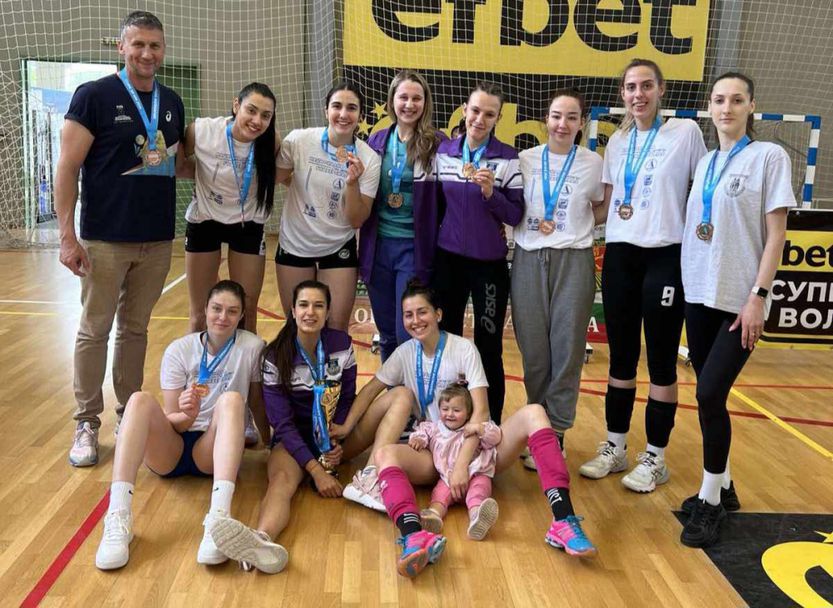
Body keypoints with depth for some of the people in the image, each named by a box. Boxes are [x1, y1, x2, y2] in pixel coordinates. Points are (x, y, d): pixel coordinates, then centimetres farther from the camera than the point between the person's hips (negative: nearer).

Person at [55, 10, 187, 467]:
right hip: (106, 239, -4)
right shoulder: (94, 95, -5)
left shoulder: (172, 103, 10)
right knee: (94, 330, 3)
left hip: (157, 240, 4)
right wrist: (67, 235, -13)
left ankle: (129, 414, 24)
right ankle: (87, 425, 14)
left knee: (136, 328, 13)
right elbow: (67, 168, -7)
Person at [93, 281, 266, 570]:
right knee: (140, 400, -28)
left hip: (213, 449, -1)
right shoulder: (179, 350, -1)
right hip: (170, 448, 2)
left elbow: (258, 404, 9)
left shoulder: (252, 347, -3)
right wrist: (187, 416, -25)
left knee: (232, 399, -32)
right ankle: (118, 519, -40)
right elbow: (171, 421, -5)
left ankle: (219, 517, -51)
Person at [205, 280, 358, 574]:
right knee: (282, 478, -35)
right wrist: (315, 470, -24)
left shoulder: (342, 344, -3)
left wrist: (339, 441, -13)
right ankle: (263, 541, -68)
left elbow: (347, 400, 6)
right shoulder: (276, 357, -10)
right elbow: (282, 423, -13)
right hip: (293, 438, -5)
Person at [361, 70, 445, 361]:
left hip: (415, 247, -4)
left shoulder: (436, 143, -5)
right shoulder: (377, 141, 6)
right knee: (386, 333, 15)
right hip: (379, 244, 4)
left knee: (408, 336, -2)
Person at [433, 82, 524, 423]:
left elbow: (516, 216, -8)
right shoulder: (443, 152, 4)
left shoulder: (508, 159, -6)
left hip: (489, 264, -3)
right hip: (447, 260, 3)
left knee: (489, 349, 4)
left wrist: (490, 192, -22)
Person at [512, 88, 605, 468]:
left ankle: (555, 432, 15)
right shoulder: (525, 159, 5)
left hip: (574, 261, -1)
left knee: (567, 349, 1)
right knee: (533, 350, 4)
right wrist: (532, 223, -7)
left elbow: (600, 211, 15)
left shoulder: (593, 163, 4)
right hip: (529, 259, 1)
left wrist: (578, 227, -4)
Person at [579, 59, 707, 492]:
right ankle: (615, 448, 22)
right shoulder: (618, 141, 13)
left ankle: (655, 457, 15)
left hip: (665, 256, -4)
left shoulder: (686, 132, -1)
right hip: (620, 255, 5)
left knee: (661, 360, 3)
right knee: (621, 356, 10)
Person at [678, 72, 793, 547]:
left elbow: (776, 234, -8)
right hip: (700, 293, 5)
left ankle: (711, 501, 6)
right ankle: (722, 488, 26)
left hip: (740, 299, -5)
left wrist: (758, 297, -14)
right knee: (709, 396, 9)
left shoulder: (769, 156, -3)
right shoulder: (706, 162, 12)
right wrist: (684, 280, 5)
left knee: (711, 394, -11)